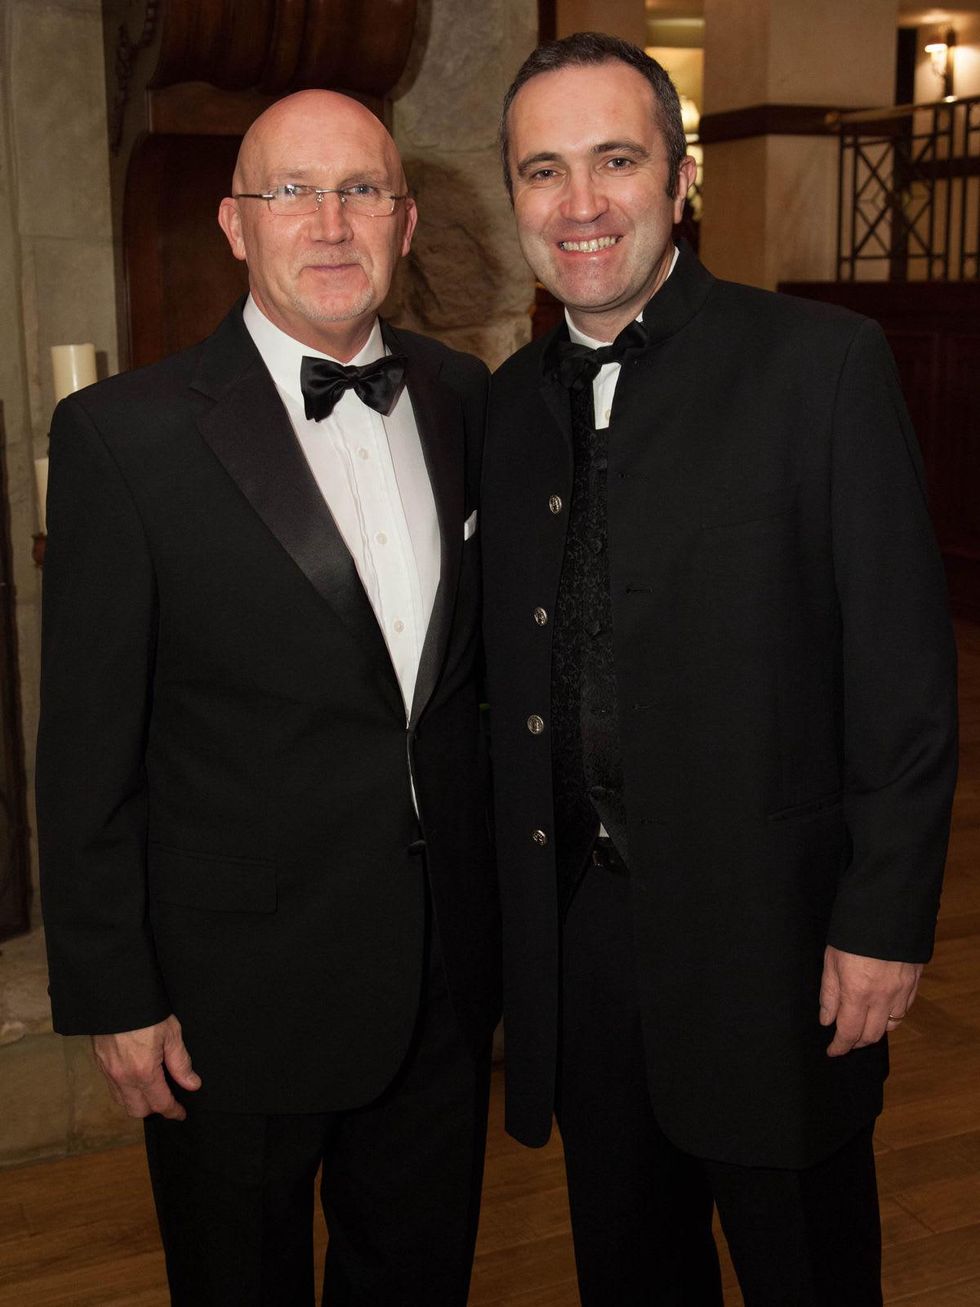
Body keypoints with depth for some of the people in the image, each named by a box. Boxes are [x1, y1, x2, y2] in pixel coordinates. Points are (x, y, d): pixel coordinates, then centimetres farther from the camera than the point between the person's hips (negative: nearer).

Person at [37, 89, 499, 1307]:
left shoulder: (465, 399, 2)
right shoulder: (126, 432, -13)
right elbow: (87, 750, -11)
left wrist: (498, 914, 9)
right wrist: (114, 999, -9)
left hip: (445, 977, 5)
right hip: (240, 999, -4)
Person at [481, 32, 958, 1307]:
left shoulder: (823, 363, -10)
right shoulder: (509, 400, 6)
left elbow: (904, 667, -11)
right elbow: (517, 679, 10)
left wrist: (887, 919, -13)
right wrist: (521, 906, 8)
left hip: (770, 932, -4)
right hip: (578, 929, 5)